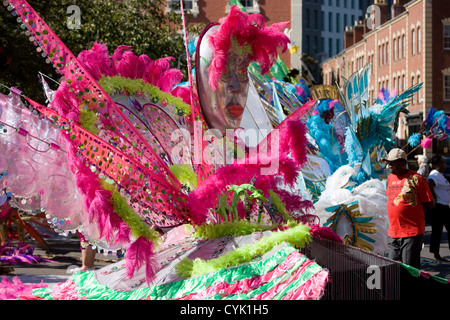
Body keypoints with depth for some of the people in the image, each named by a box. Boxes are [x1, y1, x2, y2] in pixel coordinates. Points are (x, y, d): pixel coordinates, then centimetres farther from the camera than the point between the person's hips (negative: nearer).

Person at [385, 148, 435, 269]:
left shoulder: (416, 179, -9)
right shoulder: (390, 178, 13)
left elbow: (430, 204, -5)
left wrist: (415, 209, 0)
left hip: (412, 233, -7)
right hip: (392, 233, 7)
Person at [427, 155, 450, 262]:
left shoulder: (440, 174, 16)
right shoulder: (435, 175, -16)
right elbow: (430, 185, -33)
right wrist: (435, 198, -24)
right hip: (439, 207, -10)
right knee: (437, 230, -4)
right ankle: (436, 255, 1)